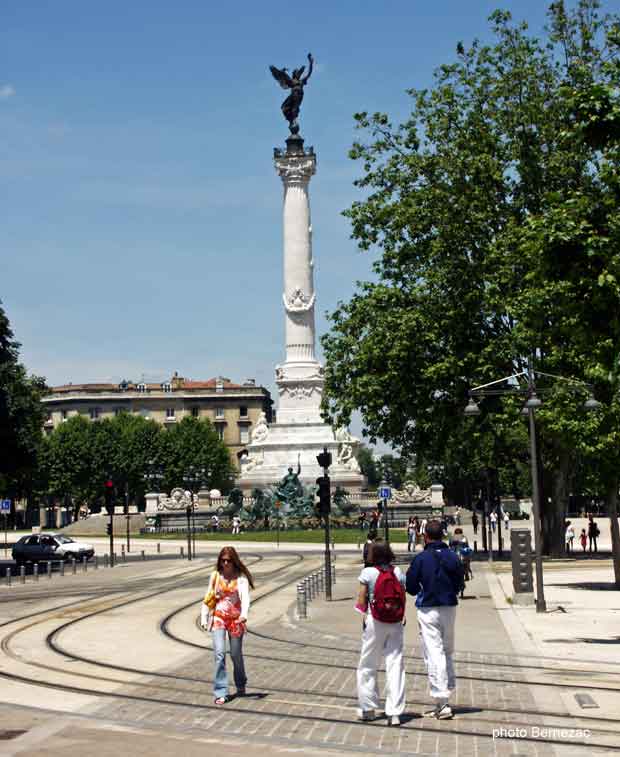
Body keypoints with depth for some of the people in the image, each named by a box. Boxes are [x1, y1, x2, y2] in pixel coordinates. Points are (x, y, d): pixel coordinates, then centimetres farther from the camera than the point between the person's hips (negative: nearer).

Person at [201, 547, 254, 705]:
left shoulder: (241, 577, -6)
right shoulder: (215, 576, 3)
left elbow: (245, 597, -19)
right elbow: (208, 598, 9)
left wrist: (244, 614, -35)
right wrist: (204, 618, 6)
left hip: (235, 620, -1)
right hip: (218, 619, 1)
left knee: (236, 655, 10)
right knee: (219, 653, -11)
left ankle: (241, 686, 36)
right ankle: (221, 693, -9)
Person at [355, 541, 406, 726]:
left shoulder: (368, 573, -7)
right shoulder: (398, 572, 2)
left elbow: (362, 599, -6)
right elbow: (403, 597, 3)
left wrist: (363, 615, 7)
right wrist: (402, 618, 11)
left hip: (375, 622, -2)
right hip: (395, 623, 2)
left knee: (368, 665, 12)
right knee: (395, 664, 3)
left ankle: (367, 708, 19)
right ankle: (394, 712, -1)